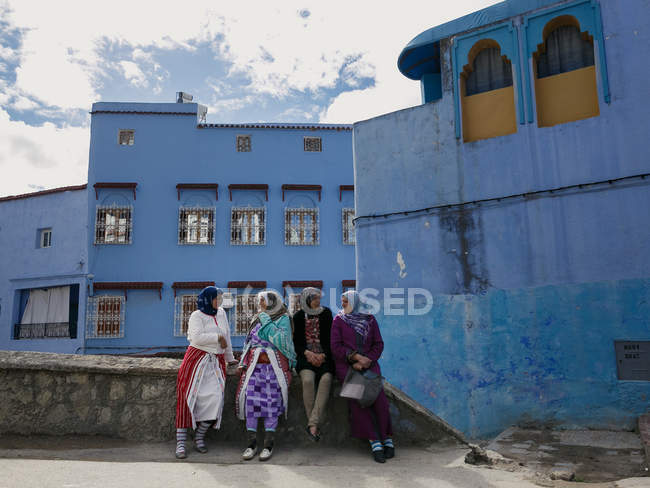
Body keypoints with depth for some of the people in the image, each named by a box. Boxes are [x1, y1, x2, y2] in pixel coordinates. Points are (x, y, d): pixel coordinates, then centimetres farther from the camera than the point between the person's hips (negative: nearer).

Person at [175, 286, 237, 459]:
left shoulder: (221, 313, 15)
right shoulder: (197, 316, -3)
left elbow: (226, 336, 23)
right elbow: (197, 337, -19)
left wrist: (229, 358, 29)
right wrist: (218, 337, -10)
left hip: (216, 363, 5)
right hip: (197, 360, -4)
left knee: (215, 398, -11)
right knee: (189, 398, -7)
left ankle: (199, 436, 7)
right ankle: (181, 442, 0)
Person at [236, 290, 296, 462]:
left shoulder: (283, 319, 2)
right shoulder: (257, 319, 20)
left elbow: (280, 340, -14)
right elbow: (248, 342, 22)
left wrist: (266, 320, -10)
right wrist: (242, 363, 11)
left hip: (274, 365, -5)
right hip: (254, 364, 5)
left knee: (271, 402, -8)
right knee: (251, 399, -6)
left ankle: (268, 445, 0)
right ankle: (252, 444, 2)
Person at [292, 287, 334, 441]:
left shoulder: (326, 313, 8)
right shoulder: (298, 316, 8)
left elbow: (330, 337, 4)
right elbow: (296, 341, 6)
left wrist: (323, 355, -11)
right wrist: (308, 353, -12)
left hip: (323, 355, 1)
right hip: (306, 355, 0)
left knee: (326, 379, -30)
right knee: (308, 379, -30)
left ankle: (313, 423, -30)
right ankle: (314, 424, -22)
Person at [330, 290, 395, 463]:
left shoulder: (370, 320, 11)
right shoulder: (338, 320, 7)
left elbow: (378, 344, 8)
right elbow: (336, 347, -1)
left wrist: (366, 361, -9)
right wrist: (356, 357, -14)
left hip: (369, 364, 1)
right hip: (345, 365, -1)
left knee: (378, 395, -24)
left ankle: (387, 439, -14)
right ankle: (375, 441, -23)